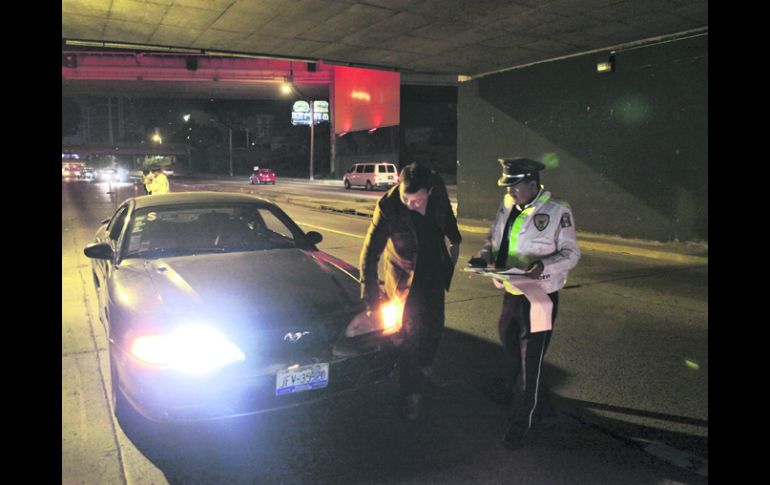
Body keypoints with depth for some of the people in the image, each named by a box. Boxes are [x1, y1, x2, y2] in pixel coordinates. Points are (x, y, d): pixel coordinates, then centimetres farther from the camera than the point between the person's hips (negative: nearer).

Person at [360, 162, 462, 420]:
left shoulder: (437, 188, -18)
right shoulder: (388, 206, -29)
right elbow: (370, 251, -24)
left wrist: (455, 240, 17)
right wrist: (370, 292, -24)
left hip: (435, 269, 5)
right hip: (406, 275, -5)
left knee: (434, 324, 19)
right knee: (412, 333, -3)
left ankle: (424, 367, 45)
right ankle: (410, 392, 15)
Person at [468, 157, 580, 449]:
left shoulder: (557, 211, -14)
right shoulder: (507, 207, 3)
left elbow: (571, 253, -10)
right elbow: (493, 238, 15)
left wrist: (545, 265, -29)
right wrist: (484, 256, -7)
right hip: (512, 292, 6)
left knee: (530, 359, 2)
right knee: (510, 346, 23)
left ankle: (522, 421, 17)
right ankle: (514, 392, 50)